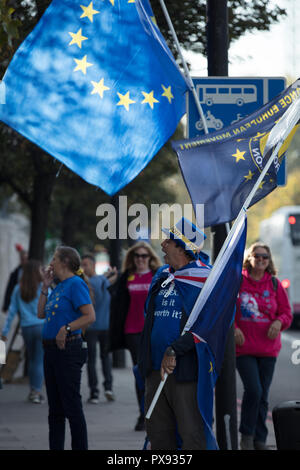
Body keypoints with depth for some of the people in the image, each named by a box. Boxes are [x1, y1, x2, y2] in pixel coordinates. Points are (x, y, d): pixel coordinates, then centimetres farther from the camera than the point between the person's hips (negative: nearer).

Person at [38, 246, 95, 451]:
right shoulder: (58, 287, 16)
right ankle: (56, 447, 20)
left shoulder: (76, 284, -11)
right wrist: (45, 287, 14)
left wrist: (66, 328, -23)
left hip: (68, 349, -10)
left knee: (72, 407, -6)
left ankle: (80, 447, -2)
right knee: (55, 409, 14)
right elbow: (42, 313, 20)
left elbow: (90, 316, -19)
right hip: (52, 350, 10)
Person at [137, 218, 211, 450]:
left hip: (186, 370, -8)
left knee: (192, 435, -5)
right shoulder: (162, 276, 15)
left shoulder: (204, 279, -8)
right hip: (156, 369, 8)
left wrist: (174, 350, -19)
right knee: (158, 433, 12)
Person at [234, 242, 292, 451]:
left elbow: (287, 313, 11)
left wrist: (279, 322, -10)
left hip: (268, 348, 3)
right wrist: (233, 328, -13)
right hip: (243, 347, -3)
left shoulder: (274, 284, 7)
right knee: (253, 390, -15)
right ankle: (246, 435, 0)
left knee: (263, 396, 8)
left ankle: (260, 439, 19)